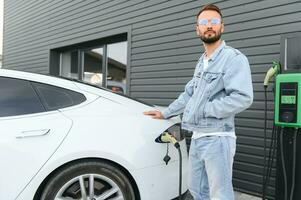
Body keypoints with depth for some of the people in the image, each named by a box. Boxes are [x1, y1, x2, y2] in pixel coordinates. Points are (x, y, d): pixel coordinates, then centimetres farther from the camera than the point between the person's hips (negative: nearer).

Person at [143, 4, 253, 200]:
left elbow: (243, 98, -23)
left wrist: (203, 110, -17)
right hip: (197, 138, 9)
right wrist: (165, 113, 25)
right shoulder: (201, 62, 17)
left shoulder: (234, 58, -12)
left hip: (217, 140, -8)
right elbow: (188, 94, 25)